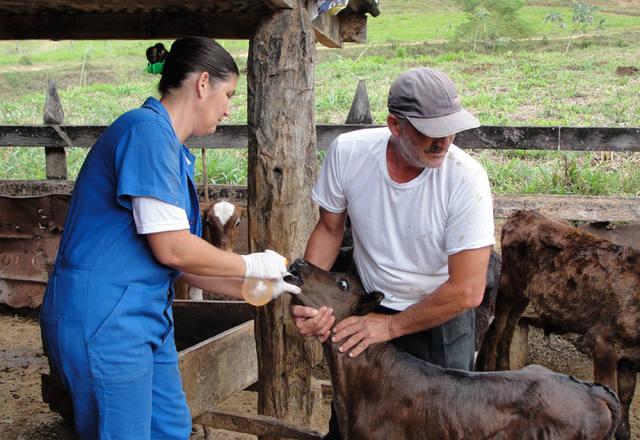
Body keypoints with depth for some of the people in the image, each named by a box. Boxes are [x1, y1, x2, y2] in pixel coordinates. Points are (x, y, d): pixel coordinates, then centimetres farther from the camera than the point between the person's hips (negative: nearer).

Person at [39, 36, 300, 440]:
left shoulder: (171, 148, 16)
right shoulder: (148, 129, -16)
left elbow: (180, 262, 16)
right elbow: (171, 249, -20)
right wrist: (252, 266, -6)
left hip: (145, 316, 10)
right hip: (103, 318, -10)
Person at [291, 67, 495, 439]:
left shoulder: (467, 178, -27)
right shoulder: (349, 151, -18)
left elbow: (466, 291, -25)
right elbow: (329, 229, 0)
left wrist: (391, 326, -19)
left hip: (439, 319, -2)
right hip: (368, 310, 3)